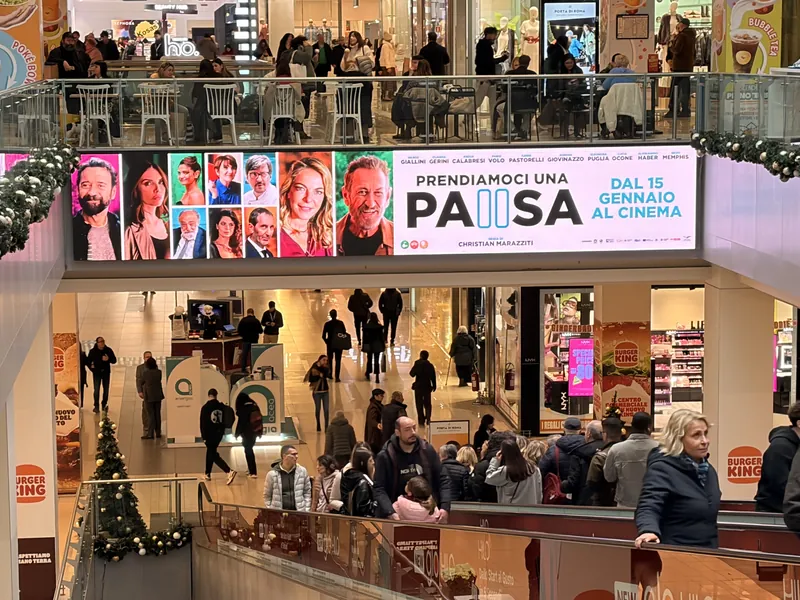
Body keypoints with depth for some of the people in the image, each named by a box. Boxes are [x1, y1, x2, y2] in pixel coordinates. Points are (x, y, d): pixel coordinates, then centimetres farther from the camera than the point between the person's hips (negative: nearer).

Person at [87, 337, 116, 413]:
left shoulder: (108, 350, -1)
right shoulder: (93, 351, -3)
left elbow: (114, 360, 1)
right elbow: (88, 361, 8)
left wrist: (108, 359, -19)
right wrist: (91, 367, -8)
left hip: (106, 372, 2)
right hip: (97, 372, -2)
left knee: (106, 389, 6)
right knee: (96, 389, -7)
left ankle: (104, 405, 20)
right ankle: (96, 406, -3)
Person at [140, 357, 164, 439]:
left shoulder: (145, 373, -13)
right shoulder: (159, 372, -4)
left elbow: (142, 382, 1)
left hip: (149, 396, -4)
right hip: (158, 395, 4)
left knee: (150, 415, -1)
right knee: (157, 414, 11)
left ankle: (150, 434, -4)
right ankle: (158, 433, 15)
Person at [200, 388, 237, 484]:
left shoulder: (205, 408, -10)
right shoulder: (221, 407, 4)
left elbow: (203, 423, -10)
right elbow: (224, 421, 11)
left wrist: (204, 437, -6)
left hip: (210, 434, -6)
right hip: (219, 434, 6)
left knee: (214, 455, -8)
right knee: (210, 452, 22)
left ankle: (229, 471, -26)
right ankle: (207, 474, 31)